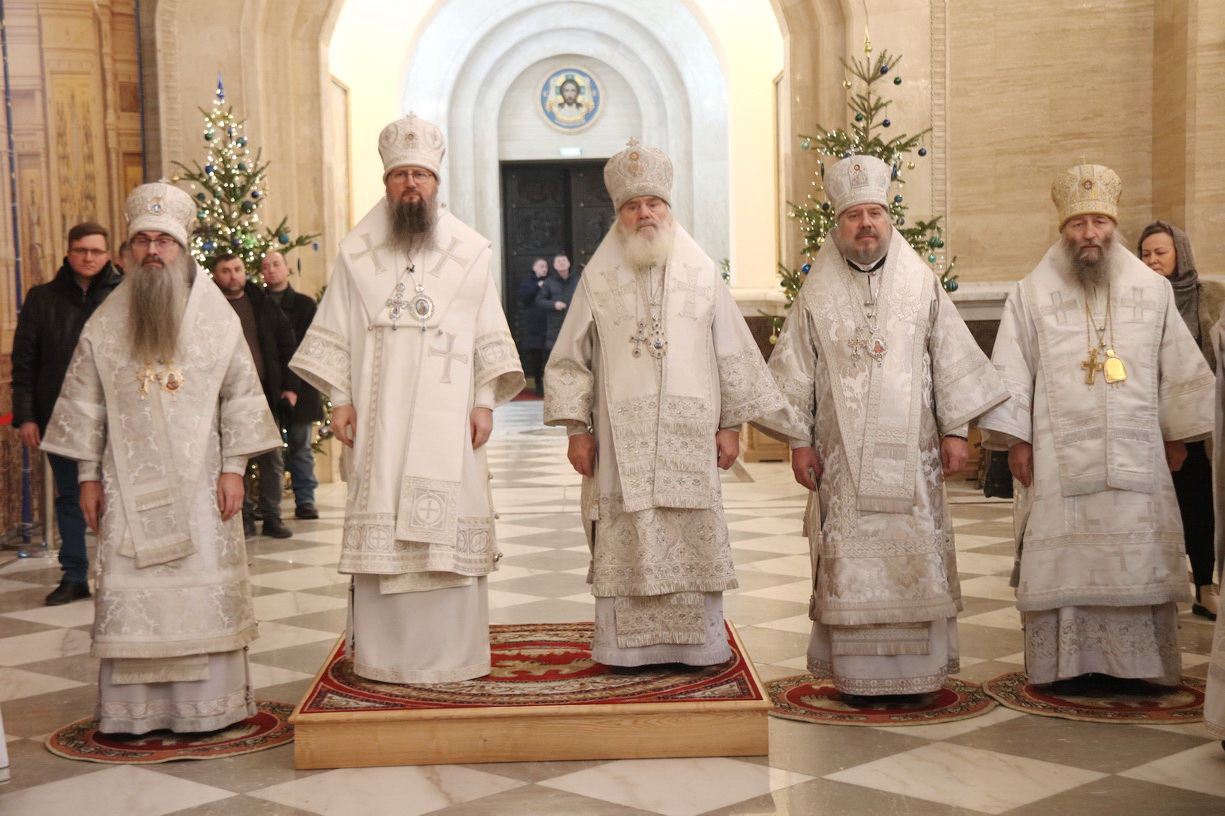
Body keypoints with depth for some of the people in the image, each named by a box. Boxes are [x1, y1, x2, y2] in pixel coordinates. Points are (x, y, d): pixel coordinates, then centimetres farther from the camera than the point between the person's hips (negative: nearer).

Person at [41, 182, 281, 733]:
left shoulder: (218, 318, 2)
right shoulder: (104, 325, 4)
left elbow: (241, 395, 1)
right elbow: (85, 403, 7)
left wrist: (234, 466, -5)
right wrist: (88, 475, 3)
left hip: (198, 480, -1)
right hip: (128, 482, 1)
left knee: (204, 588, 2)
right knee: (130, 590, 1)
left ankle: (204, 705, 11)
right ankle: (132, 707, 10)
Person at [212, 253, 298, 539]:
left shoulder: (263, 304, 10)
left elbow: (287, 344, 11)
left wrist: (290, 385, 3)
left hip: (266, 393, 2)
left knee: (272, 458, 2)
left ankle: (272, 517, 10)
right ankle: (244, 516, 9)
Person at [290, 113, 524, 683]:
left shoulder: (470, 252, 8)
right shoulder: (356, 252, 10)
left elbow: (490, 336, 8)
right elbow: (335, 332, 9)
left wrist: (484, 402, -1)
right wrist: (339, 399, 0)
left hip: (446, 416, 0)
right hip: (379, 417, 0)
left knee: (449, 528, -2)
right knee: (379, 525, -1)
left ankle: (451, 652, 8)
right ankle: (382, 653, 7)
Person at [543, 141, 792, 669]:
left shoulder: (702, 273, 7)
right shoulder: (598, 279, 6)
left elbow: (732, 352, 8)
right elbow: (571, 358, 7)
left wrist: (731, 424, 4)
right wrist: (577, 429, 0)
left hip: (690, 432, 1)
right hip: (621, 436, 0)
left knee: (693, 538, 1)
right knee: (626, 540, 0)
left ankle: (696, 641, 11)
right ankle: (630, 644, 8)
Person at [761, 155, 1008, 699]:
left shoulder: (921, 282, 6)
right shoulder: (818, 292, 5)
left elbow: (951, 358, 6)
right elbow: (797, 370, 5)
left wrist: (955, 431, 1)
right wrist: (799, 440, 0)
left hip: (912, 450, 0)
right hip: (842, 453, 0)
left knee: (916, 557, 1)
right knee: (850, 560, 1)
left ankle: (915, 669, 11)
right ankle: (857, 672, 9)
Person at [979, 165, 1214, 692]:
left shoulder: (1153, 289, 8)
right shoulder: (1032, 293, 4)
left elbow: (1182, 367, 13)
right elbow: (1010, 371, 2)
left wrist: (1176, 433, 10)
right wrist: (1015, 440, -4)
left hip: (1136, 457, 1)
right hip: (1059, 456, -1)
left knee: (1136, 559, 1)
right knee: (1064, 558, -1)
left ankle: (1130, 664, 10)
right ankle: (1069, 663, 6)